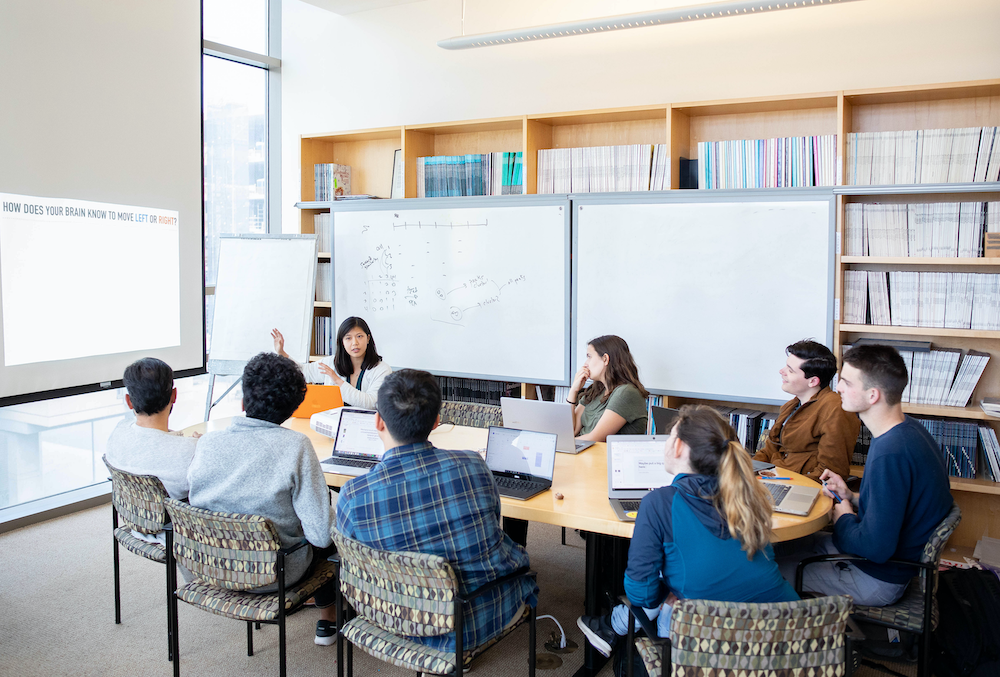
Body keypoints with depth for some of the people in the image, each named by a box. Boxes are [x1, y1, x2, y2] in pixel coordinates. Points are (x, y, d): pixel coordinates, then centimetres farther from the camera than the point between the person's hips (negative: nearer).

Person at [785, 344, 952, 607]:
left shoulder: (890, 455, -33)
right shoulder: (909, 430, 1)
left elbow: (876, 548, -31)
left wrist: (843, 518, -12)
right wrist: (852, 497, 3)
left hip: (879, 580, -10)